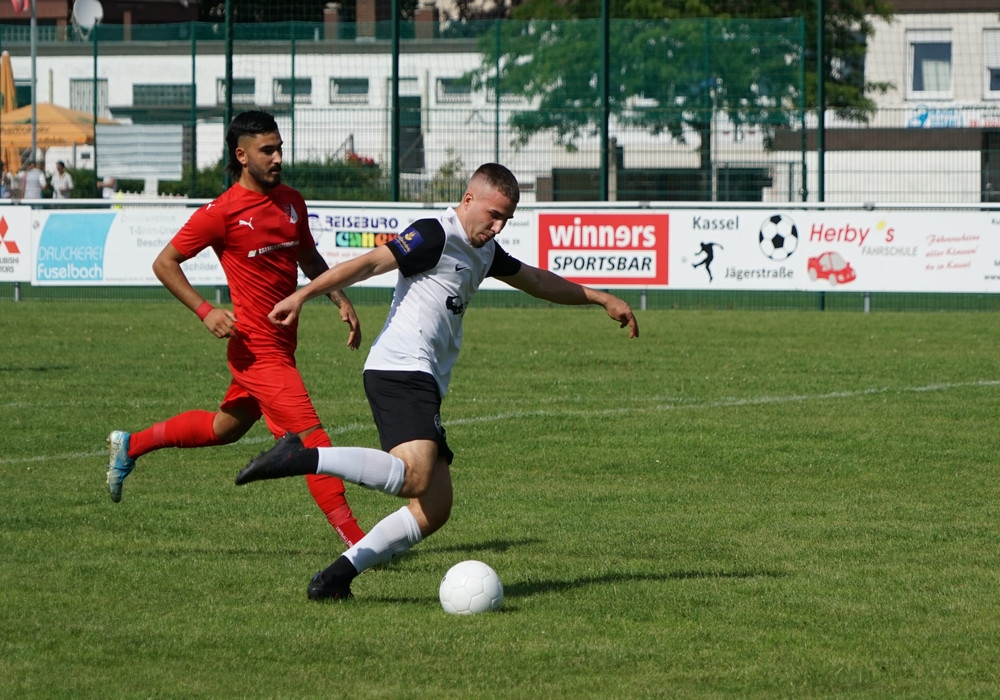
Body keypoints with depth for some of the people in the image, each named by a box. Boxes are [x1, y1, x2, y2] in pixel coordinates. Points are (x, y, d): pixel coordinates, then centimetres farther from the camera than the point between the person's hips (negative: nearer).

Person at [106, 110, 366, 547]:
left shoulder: (292, 202, 8)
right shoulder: (222, 212, -13)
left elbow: (310, 260, 25)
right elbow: (164, 264, -5)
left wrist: (342, 302, 11)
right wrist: (205, 311, -15)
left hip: (281, 344, 9)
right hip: (258, 347, -9)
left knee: (226, 427, 24)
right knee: (311, 438, -13)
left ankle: (130, 446, 40)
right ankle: (356, 542, -13)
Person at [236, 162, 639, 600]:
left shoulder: (484, 250, 22)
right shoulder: (435, 236, -7)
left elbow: (537, 281, 38)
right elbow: (370, 263, -17)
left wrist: (601, 299, 41)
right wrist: (302, 295, -26)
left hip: (424, 384, 10)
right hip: (401, 371, -10)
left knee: (434, 509, 1)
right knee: (414, 476, -32)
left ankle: (338, 575, -1)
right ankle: (300, 458, -28)